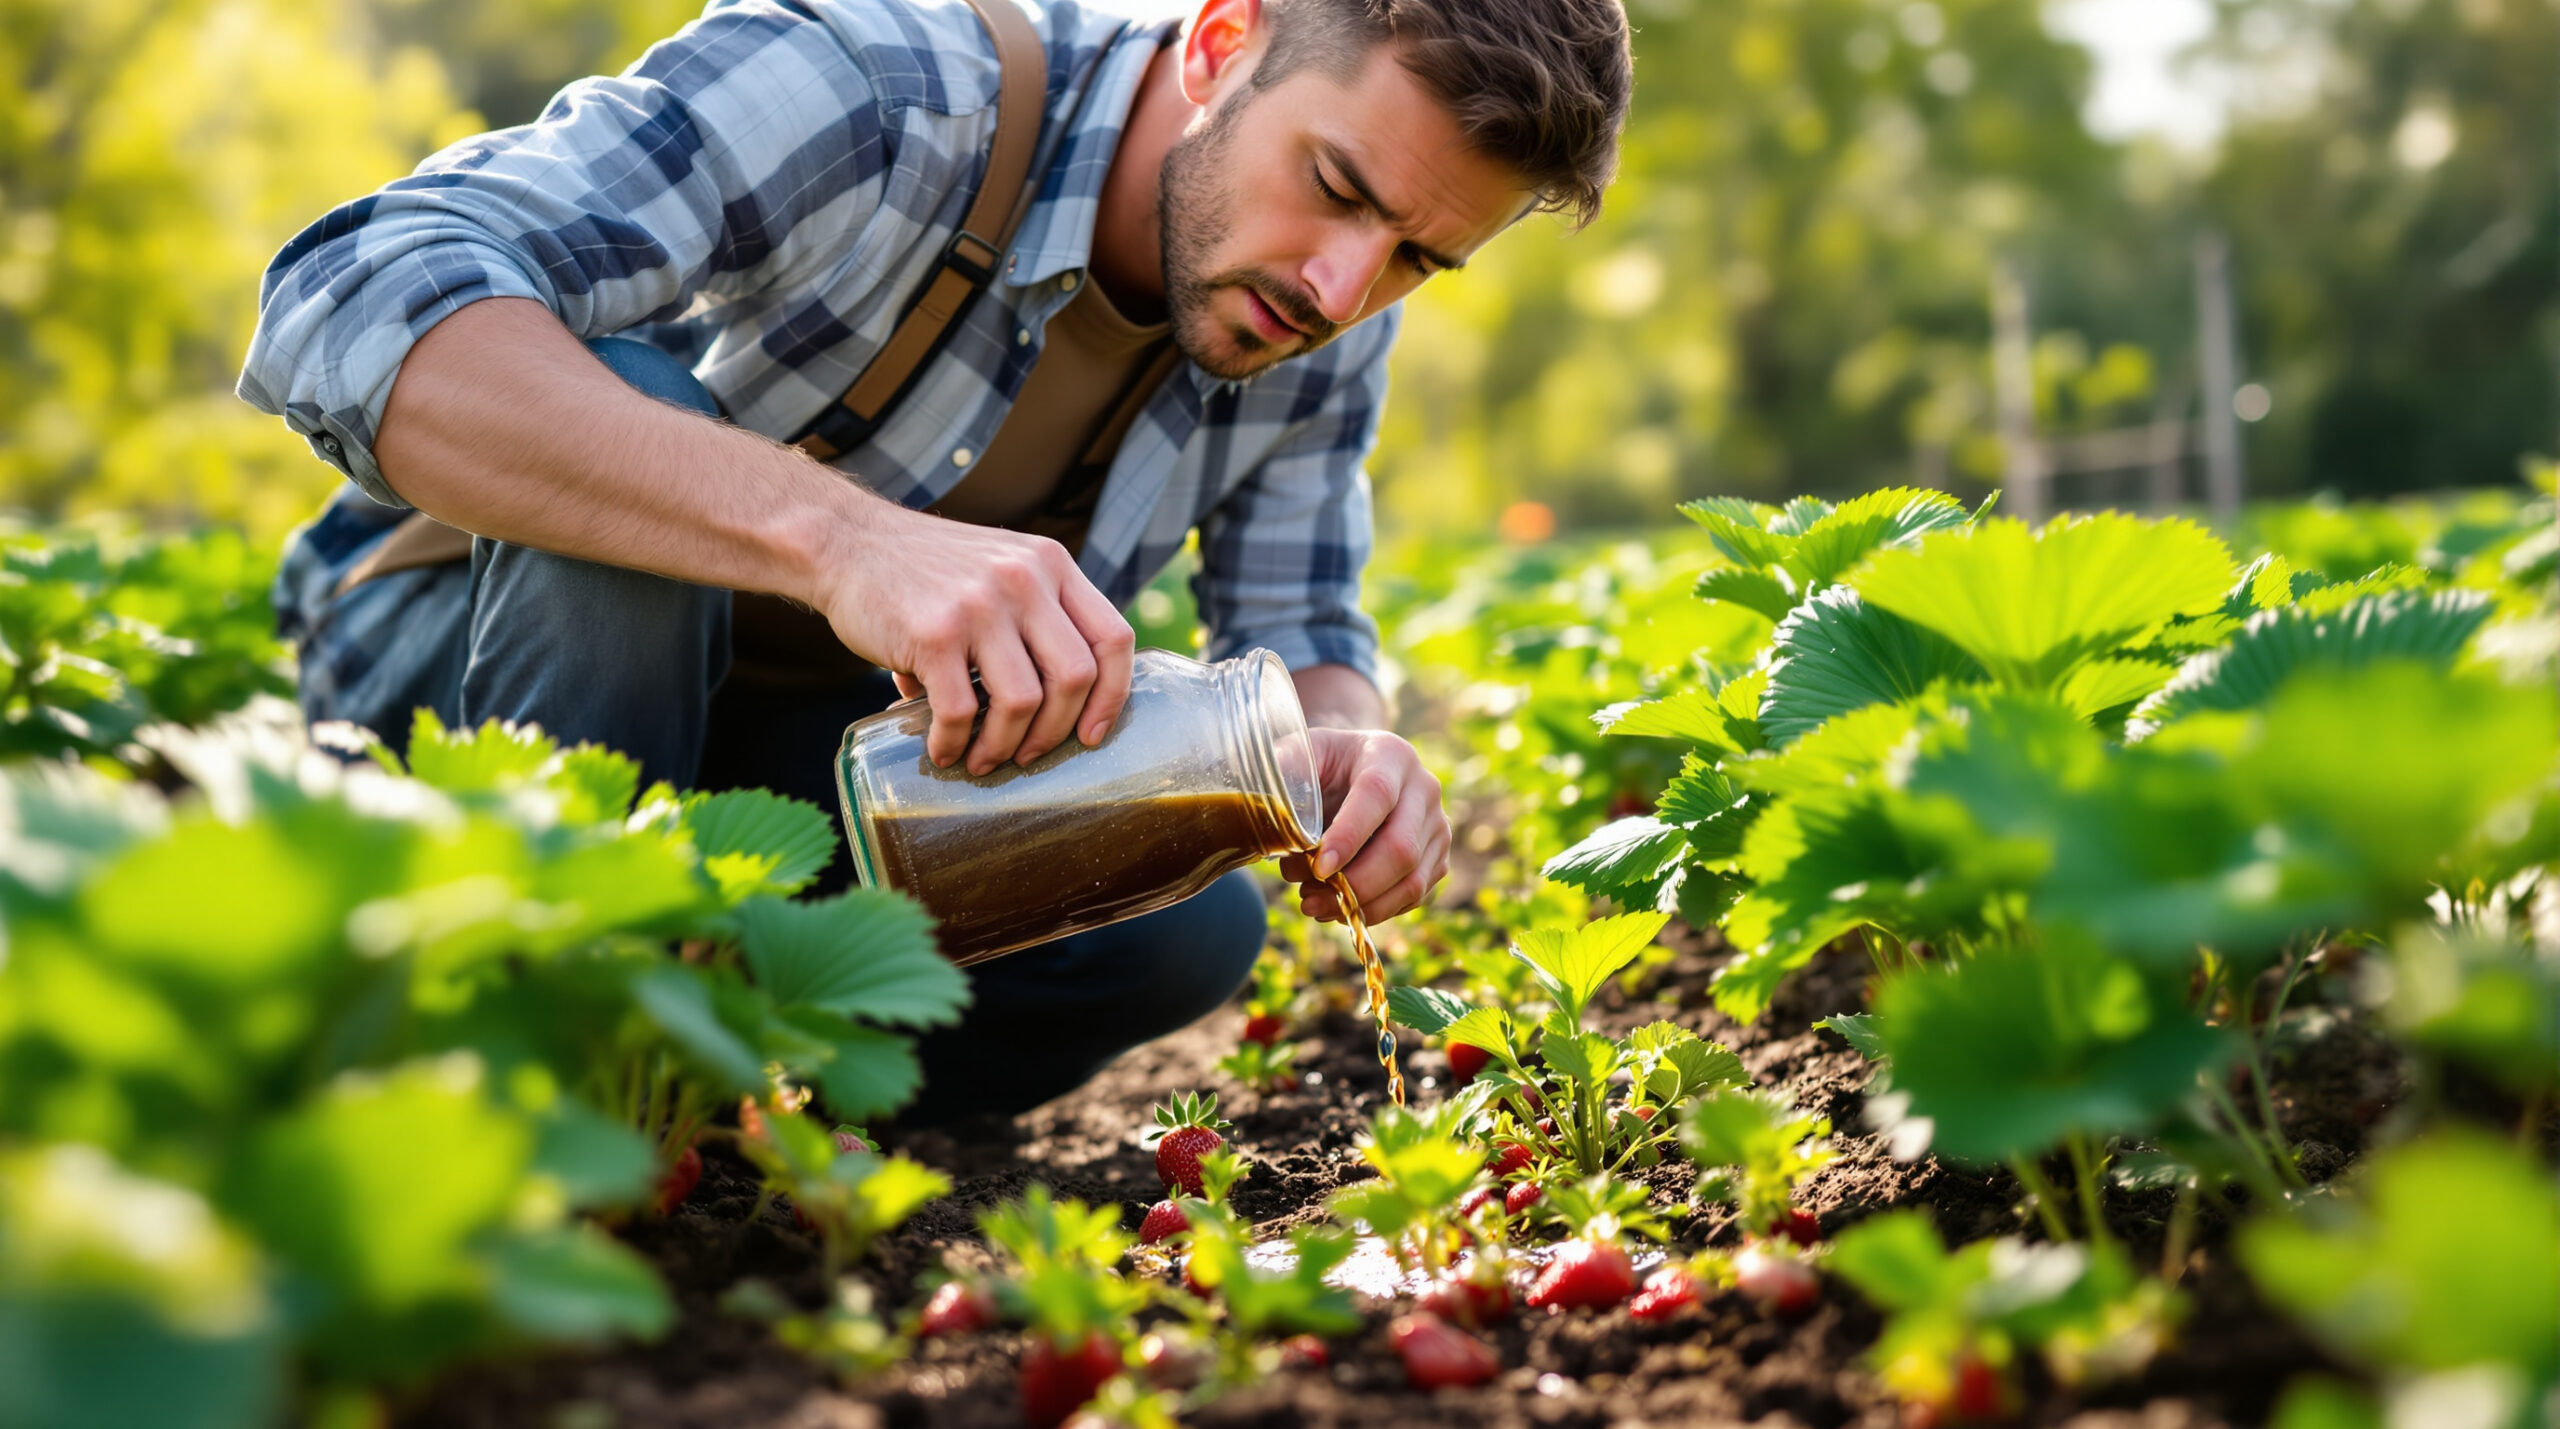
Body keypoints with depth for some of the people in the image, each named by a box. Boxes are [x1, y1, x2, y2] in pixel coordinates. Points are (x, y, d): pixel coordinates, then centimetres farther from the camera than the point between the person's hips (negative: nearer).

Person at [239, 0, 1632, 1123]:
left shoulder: (1323, 322, -11)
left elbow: (1295, 628, -2)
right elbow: (345, 309, -43)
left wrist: (1346, 749, -29)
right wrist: (841, 532, -57)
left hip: (799, 734, 5)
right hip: (452, 657, -4)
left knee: (1187, 922, -19)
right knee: (630, 415, -36)